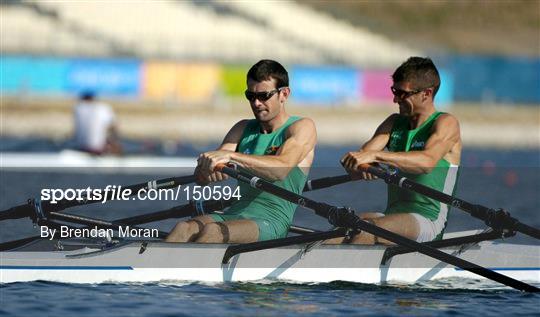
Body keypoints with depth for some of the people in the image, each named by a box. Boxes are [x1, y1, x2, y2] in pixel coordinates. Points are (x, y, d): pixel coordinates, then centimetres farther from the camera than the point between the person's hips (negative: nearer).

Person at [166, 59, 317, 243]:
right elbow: (201, 176, 6)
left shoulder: (302, 127, 3)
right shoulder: (243, 129, 20)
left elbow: (281, 169, -19)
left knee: (211, 232, -34)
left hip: (272, 223, -5)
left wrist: (230, 156, -31)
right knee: (184, 229, -27)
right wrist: (208, 170, -21)